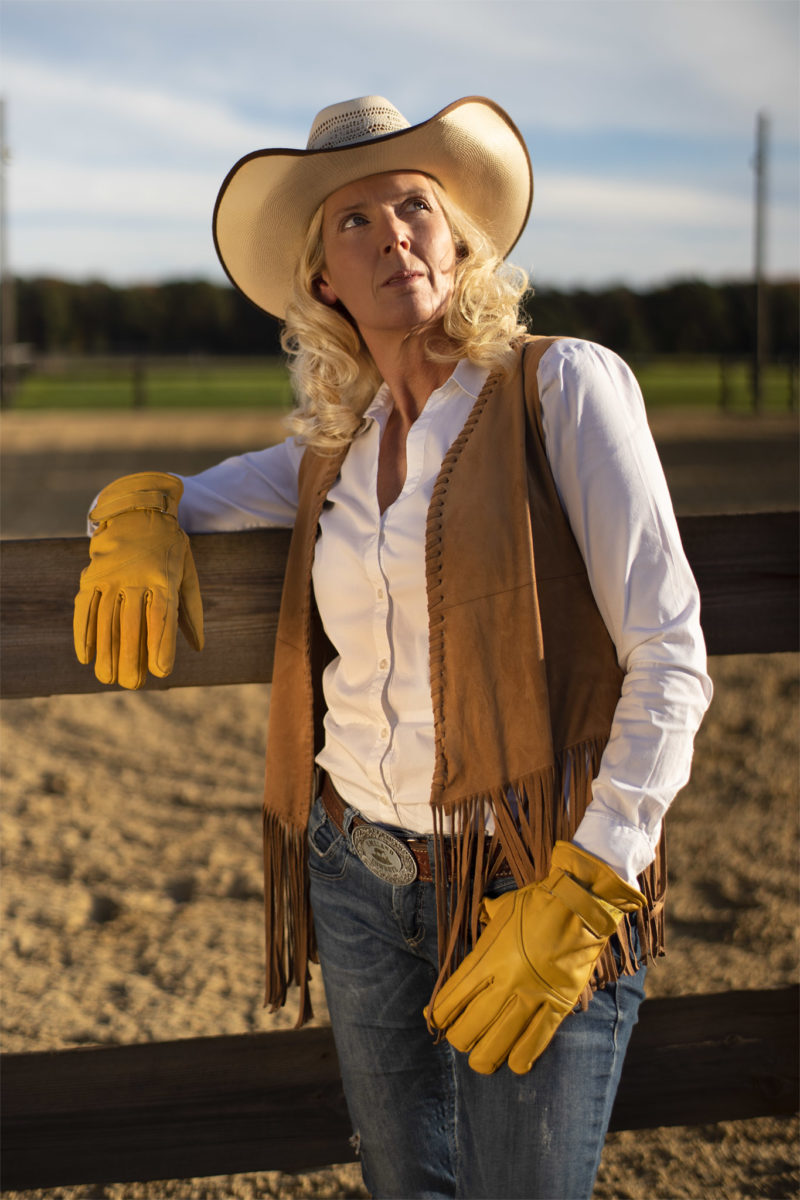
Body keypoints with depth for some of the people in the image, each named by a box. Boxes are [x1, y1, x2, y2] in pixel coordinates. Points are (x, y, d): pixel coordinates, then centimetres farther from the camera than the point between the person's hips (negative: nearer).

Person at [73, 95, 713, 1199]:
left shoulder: (564, 386, -8)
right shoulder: (333, 448, 6)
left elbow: (670, 659, -12)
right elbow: (173, 493, 23)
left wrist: (582, 899, -17)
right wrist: (142, 512, -3)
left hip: (535, 886, -5)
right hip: (359, 875, 5)